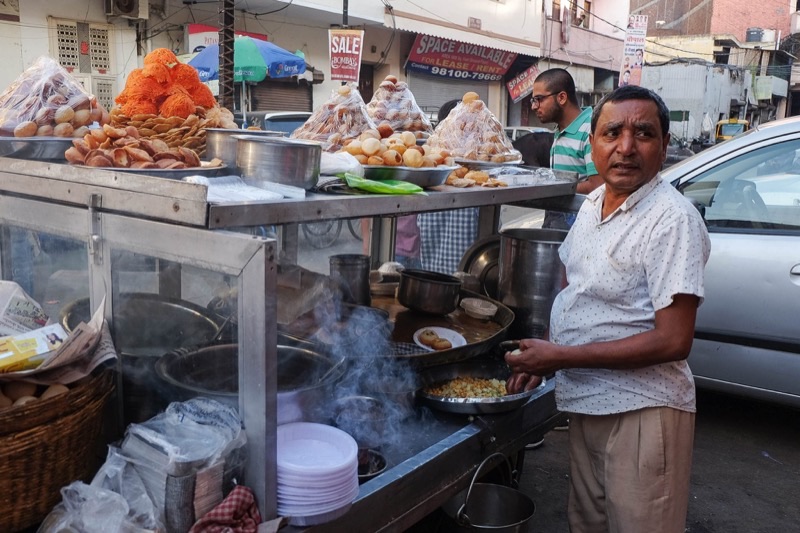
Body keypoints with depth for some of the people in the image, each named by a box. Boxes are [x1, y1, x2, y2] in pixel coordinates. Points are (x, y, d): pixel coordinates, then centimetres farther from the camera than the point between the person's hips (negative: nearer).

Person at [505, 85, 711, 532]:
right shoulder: (593, 205, 6)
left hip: (640, 412, -8)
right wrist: (540, 357, 3)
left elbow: (673, 341, -24)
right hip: (585, 403, 8)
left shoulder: (673, 219, -20)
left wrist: (562, 357, -22)